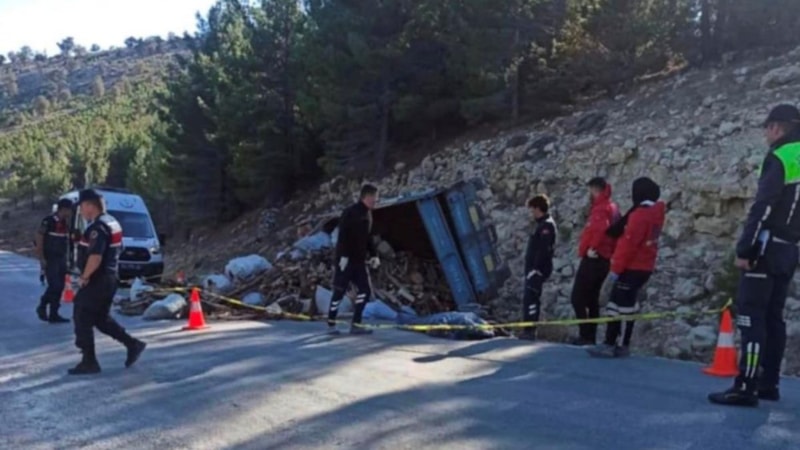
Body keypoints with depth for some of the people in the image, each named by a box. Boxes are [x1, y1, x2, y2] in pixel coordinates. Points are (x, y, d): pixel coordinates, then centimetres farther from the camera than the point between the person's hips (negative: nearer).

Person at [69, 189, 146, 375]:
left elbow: (95, 257, -30)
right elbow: (116, 250, 22)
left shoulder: (98, 227, -20)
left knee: (82, 319, 1)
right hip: (109, 279, 10)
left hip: (97, 281, -10)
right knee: (101, 319, 20)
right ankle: (133, 344, 18)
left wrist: (85, 276, -16)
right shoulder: (111, 222, 13)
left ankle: (89, 362, 6)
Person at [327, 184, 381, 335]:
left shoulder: (367, 214, 13)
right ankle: (331, 325, 12)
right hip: (345, 259, -8)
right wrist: (343, 256, -23)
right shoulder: (350, 212, -15)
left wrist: (373, 255, 13)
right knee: (340, 291, -1)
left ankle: (356, 325, 8)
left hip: (359, 260, 8)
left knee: (365, 290, 2)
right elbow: (343, 235, -20)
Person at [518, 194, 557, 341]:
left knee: (530, 298, -13)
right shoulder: (542, 224, 19)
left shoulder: (546, 225, -12)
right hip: (533, 269, 10)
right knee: (529, 299, 12)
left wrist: (536, 268, -22)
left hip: (538, 270, -10)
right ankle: (528, 330, 18)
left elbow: (544, 249, -21)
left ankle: (529, 330, -13)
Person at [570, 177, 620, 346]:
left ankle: (585, 336, -8)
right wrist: (610, 252, 15)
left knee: (578, 298, -6)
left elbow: (601, 228, -34)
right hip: (604, 260, 10)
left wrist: (592, 248, -23)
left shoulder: (601, 208, -14)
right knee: (592, 299, 14)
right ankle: (591, 336, 16)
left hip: (593, 259, -10)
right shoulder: (612, 208, 16)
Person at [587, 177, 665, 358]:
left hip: (632, 268, -9)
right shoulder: (656, 213, 12)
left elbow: (629, 244, -21)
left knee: (618, 306, -7)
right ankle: (621, 345, 18)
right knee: (627, 306, 14)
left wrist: (616, 268, -17)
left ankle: (610, 345, -6)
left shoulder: (640, 214, -18)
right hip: (643, 267, 9)